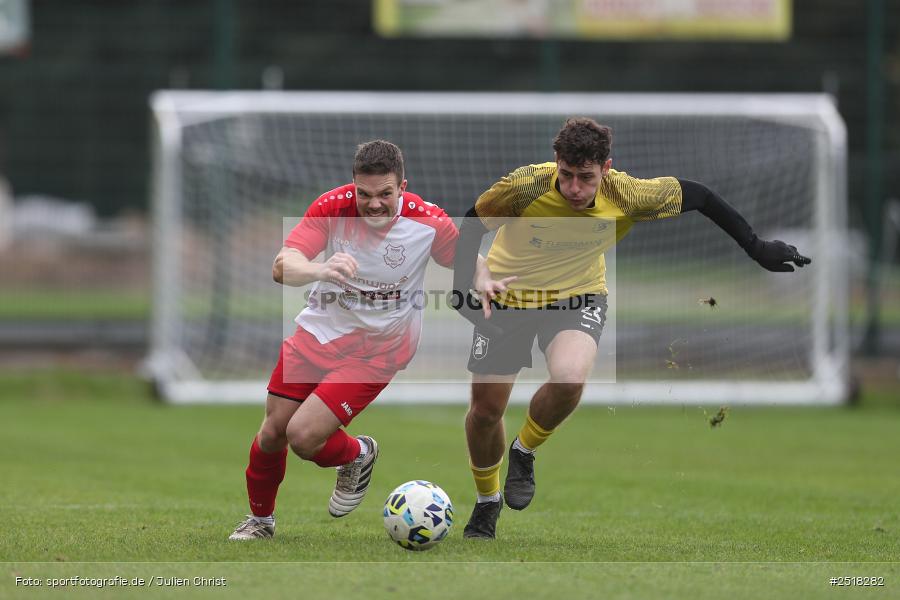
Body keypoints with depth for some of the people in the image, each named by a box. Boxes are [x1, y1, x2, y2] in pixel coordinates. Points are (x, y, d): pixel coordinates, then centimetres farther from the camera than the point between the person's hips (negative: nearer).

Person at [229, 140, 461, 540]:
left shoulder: (428, 222, -19)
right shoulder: (332, 207, -19)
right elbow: (282, 266, -30)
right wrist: (320, 270, -52)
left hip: (377, 348, -3)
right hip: (319, 330, 3)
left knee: (303, 436, -17)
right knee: (272, 433, 8)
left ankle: (358, 456, 18)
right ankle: (260, 519, 36)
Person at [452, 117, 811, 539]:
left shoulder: (626, 195, -24)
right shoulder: (525, 186, -28)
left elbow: (695, 195, -8)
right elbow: (471, 226, -11)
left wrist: (756, 247, -7)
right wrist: (468, 282, -23)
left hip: (578, 295, 0)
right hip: (508, 294, 0)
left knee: (569, 378, -31)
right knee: (485, 409, 2)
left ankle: (523, 453, 0)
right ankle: (487, 502, 33)